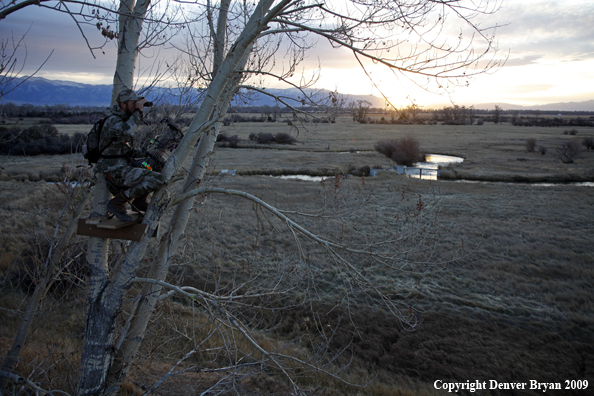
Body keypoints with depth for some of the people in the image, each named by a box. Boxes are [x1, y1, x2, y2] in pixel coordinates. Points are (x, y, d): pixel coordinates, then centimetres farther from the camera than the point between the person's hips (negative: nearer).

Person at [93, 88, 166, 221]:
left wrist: (144, 153, 10)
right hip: (116, 170, -10)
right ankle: (117, 203, -13)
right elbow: (126, 130, -39)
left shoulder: (124, 120, 16)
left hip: (125, 165, 10)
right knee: (158, 180, -23)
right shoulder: (113, 120, -14)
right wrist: (138, 111, -29)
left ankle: (139, 202, 17)